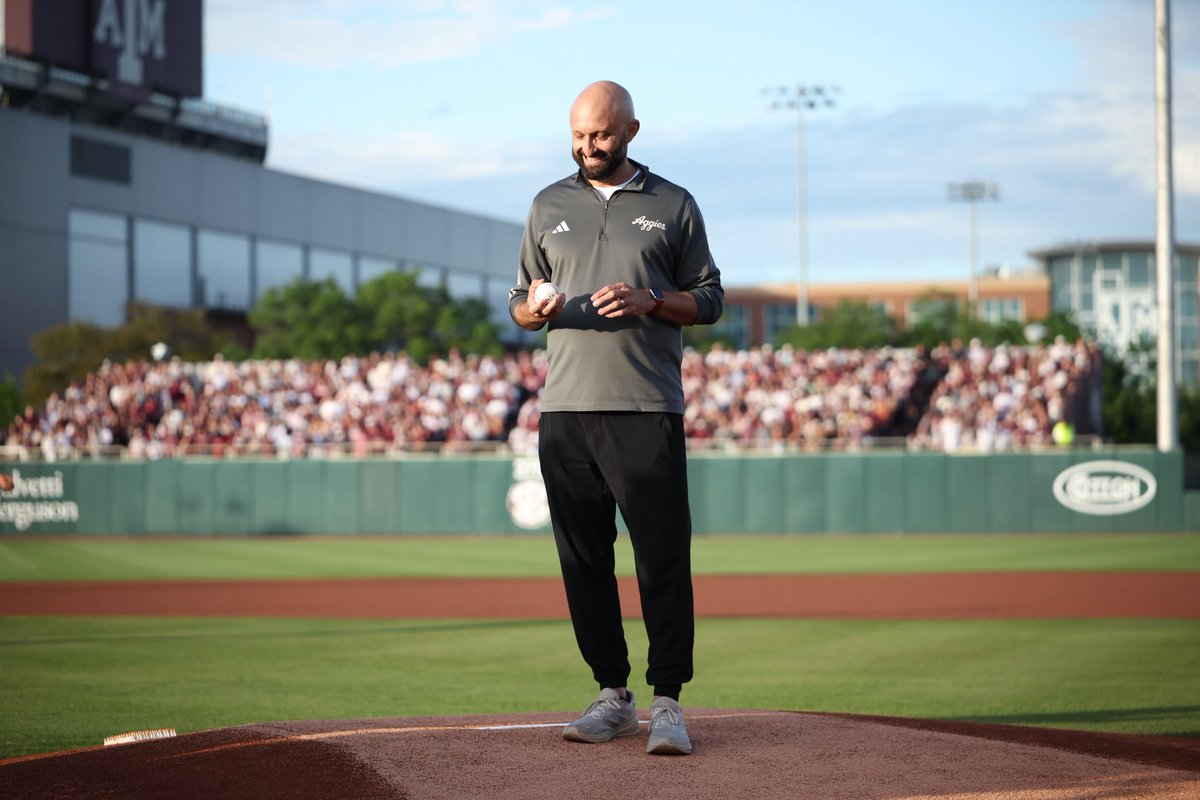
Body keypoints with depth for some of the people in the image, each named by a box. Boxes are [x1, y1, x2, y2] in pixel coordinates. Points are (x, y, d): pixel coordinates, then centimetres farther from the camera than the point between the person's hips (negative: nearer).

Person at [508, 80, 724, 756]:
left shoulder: (674, 206, 8)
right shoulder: (549, 207, 16)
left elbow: (709, 299, 8)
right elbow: (521, 303, 18)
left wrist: (648, 302, -11)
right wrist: (536, 309, -6)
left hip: (647, 412, -3)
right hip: (565, 412, 3)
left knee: (663, 558, -8)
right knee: (583, 560, 5)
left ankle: (668, 704, -6)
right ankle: (614, 697, 14)